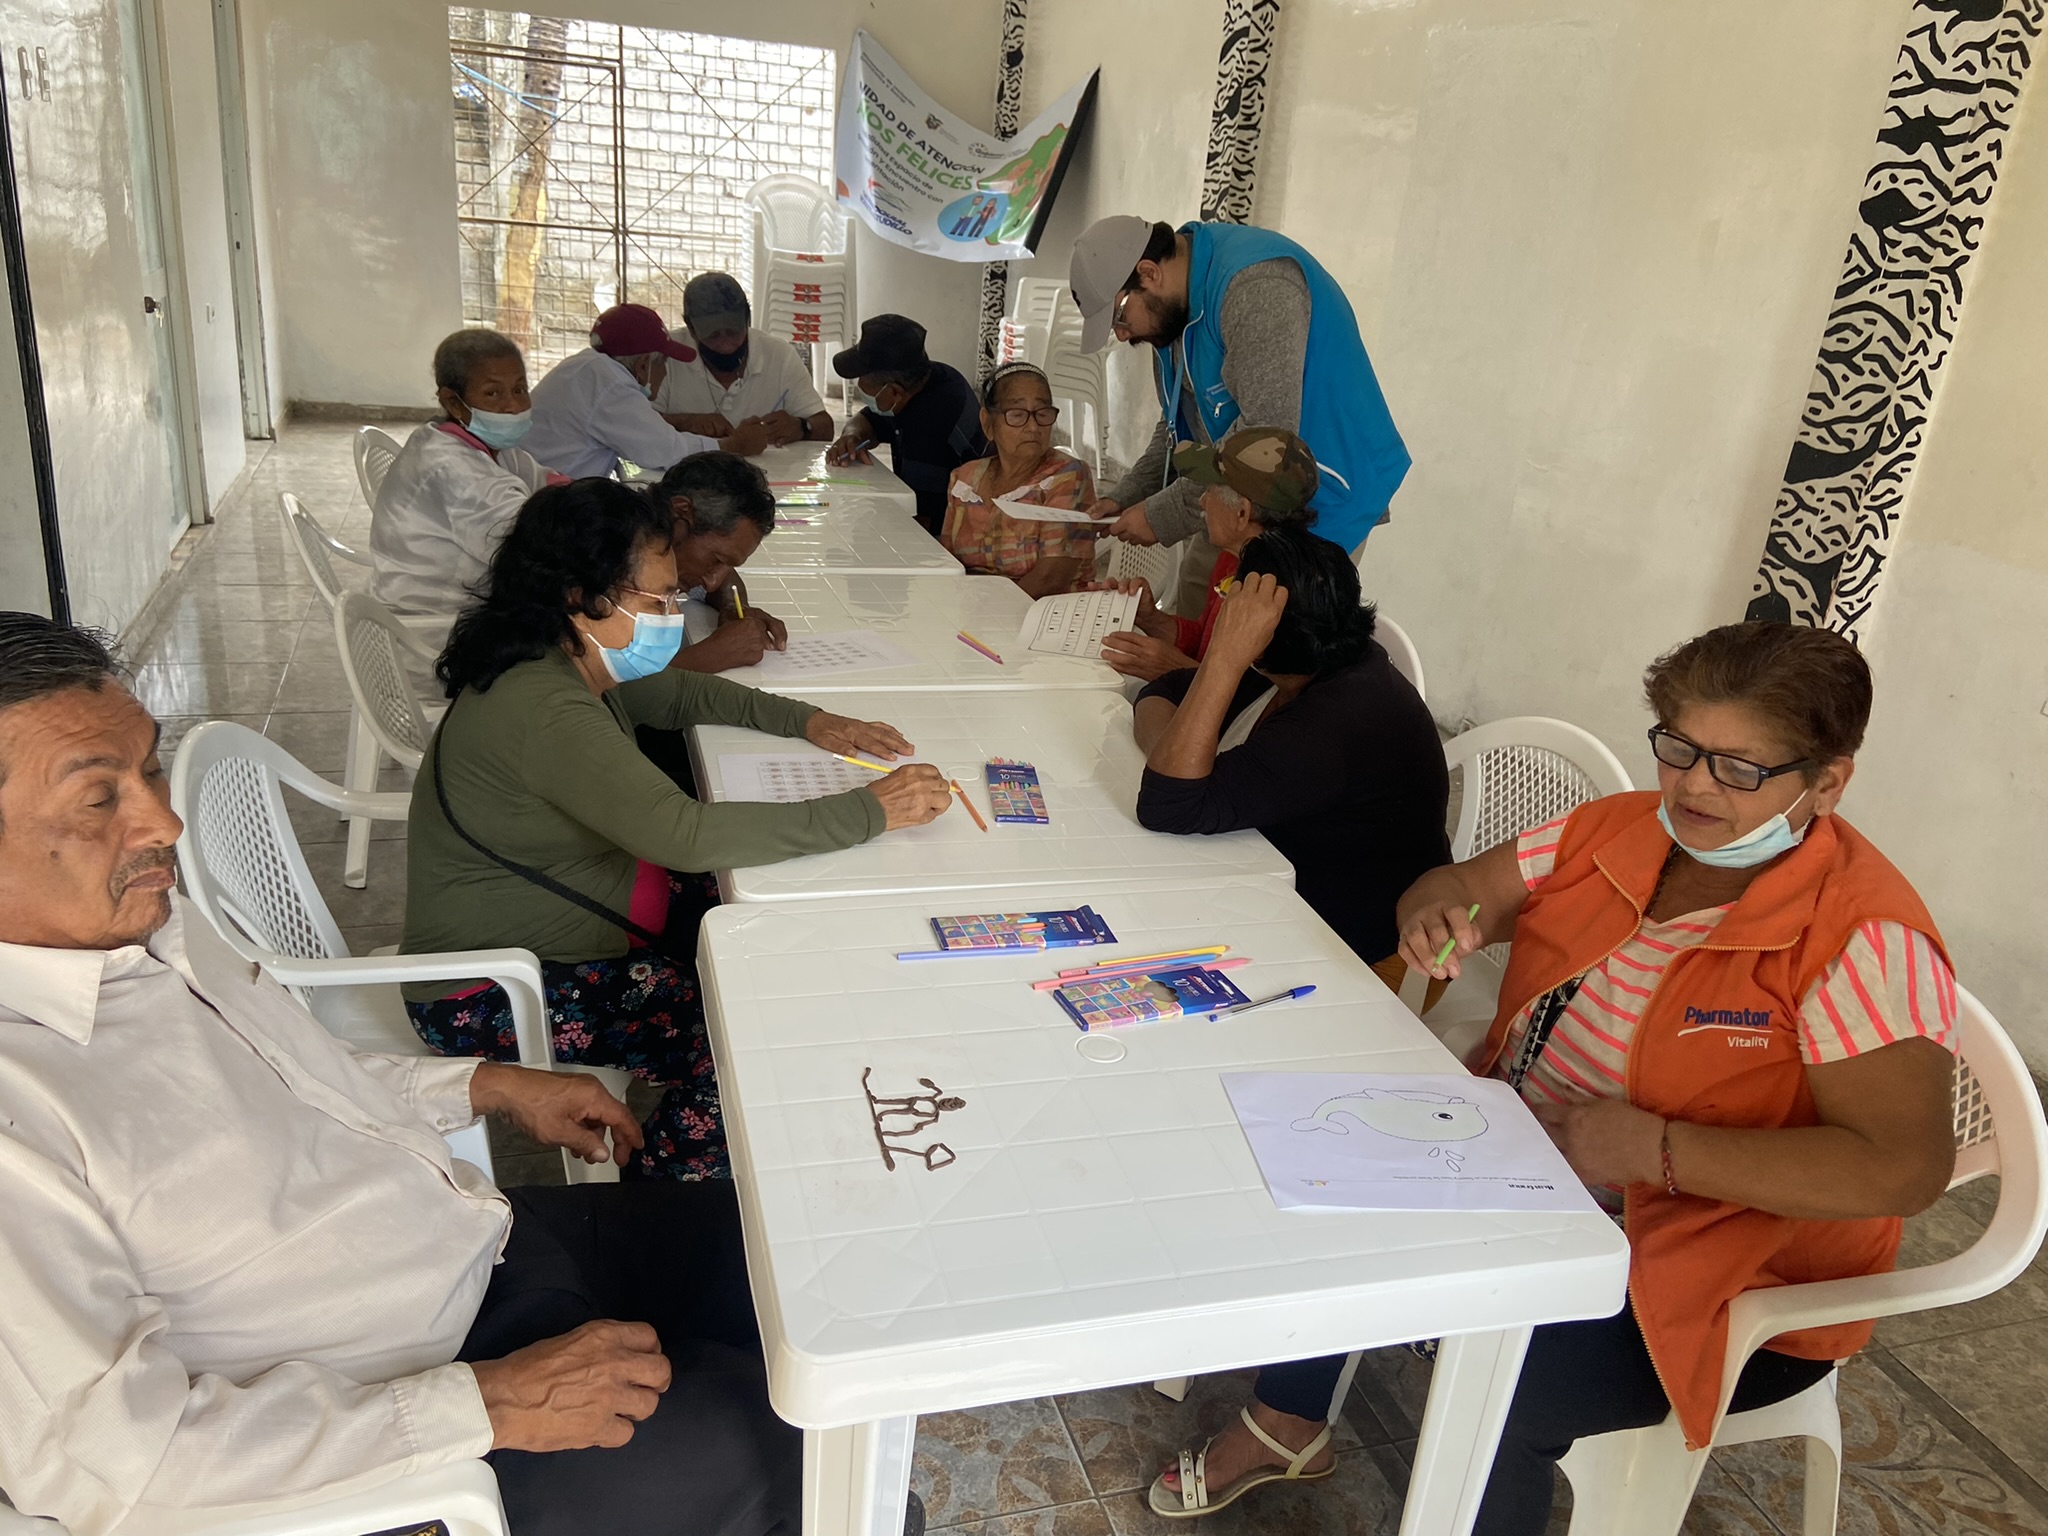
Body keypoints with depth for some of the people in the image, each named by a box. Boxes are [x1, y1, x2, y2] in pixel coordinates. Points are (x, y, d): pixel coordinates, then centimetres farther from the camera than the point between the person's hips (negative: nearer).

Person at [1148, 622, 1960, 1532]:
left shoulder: (1863, 940, -23)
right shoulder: (1618, 830, -3)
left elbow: (1905, 1166, -29)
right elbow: (1453, 886, 5)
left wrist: (1653, 1149, -31)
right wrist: (1439, 914, -20)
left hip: (1727, 1292, -7)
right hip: (1525, 1168, 7)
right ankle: (1287, 1423, 24)